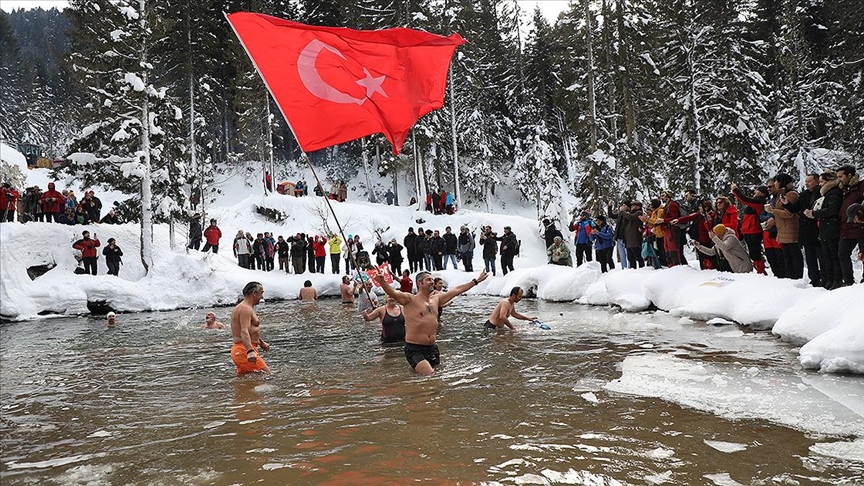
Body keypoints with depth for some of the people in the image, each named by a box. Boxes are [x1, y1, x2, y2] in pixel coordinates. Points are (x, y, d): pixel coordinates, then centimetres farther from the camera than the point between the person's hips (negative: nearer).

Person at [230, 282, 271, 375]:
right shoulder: (246, 309, -15)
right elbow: (244, 332, -29)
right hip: (244, 351, -11)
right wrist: (250, 351, -42)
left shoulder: (243, 308, 21)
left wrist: (261, 343, 45)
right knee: (266, 374, -18)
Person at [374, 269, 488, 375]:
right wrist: (382, 282, -46)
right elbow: (393, 293, -25)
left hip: (432, 348, 7)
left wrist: (476, 281, 28)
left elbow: (456, 290, 21)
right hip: (414, 349, -7)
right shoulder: (410, 300, -7)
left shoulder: (436, 299, 13)